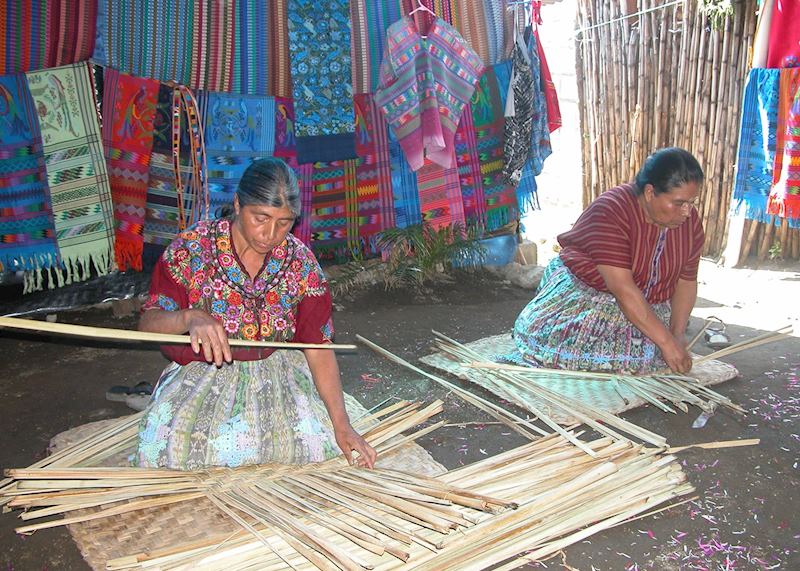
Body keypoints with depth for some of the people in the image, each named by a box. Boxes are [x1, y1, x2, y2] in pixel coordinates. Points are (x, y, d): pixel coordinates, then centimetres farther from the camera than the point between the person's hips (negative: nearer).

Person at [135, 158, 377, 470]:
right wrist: (190, 318, -35)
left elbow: (318, 348, -9)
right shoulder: (191, 248, -12)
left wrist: (341, 425, -16)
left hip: (276, 369, 1)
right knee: (169, 440, -25)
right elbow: (148, 323, -12)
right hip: (203, 372, -1)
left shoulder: (301, 262, -8)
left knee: (314, 434, -21)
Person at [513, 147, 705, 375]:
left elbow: (686, 281, 3)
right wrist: (666, 341, -34)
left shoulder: (691, 223, -8)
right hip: (584, 290, -5)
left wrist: (678, 333, -12)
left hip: (647, 307, 6)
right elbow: (622, 288, -34)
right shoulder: (611, 211, -29)